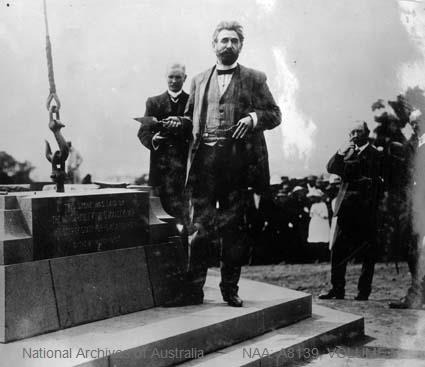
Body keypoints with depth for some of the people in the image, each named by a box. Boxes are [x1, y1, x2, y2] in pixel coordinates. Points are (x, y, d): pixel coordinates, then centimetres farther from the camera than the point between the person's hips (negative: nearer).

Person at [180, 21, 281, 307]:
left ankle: (230, 288, 12)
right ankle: (194, 287, 5)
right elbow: (190, 118, 24)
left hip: (237, 160, -1)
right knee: (201, 225, -1)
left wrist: (254, 117, -12)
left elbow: (275, 114, 8)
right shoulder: (199, 80, 20)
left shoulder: (254, 79, 11)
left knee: (233, 226, 3)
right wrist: (178, 123, 2)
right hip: (204, 158, 2)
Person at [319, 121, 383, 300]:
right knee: (337, 249, 1)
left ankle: (364, 292, 8)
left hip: (366, 210, -5)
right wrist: (341, 153, -7)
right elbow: (331, 168, 6)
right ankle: (337, 289, 8)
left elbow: (377, 181, -4)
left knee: (368, 253, 1)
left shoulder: (376, 154, 1)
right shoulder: (349, 152, 18)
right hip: (347, 208, 5)